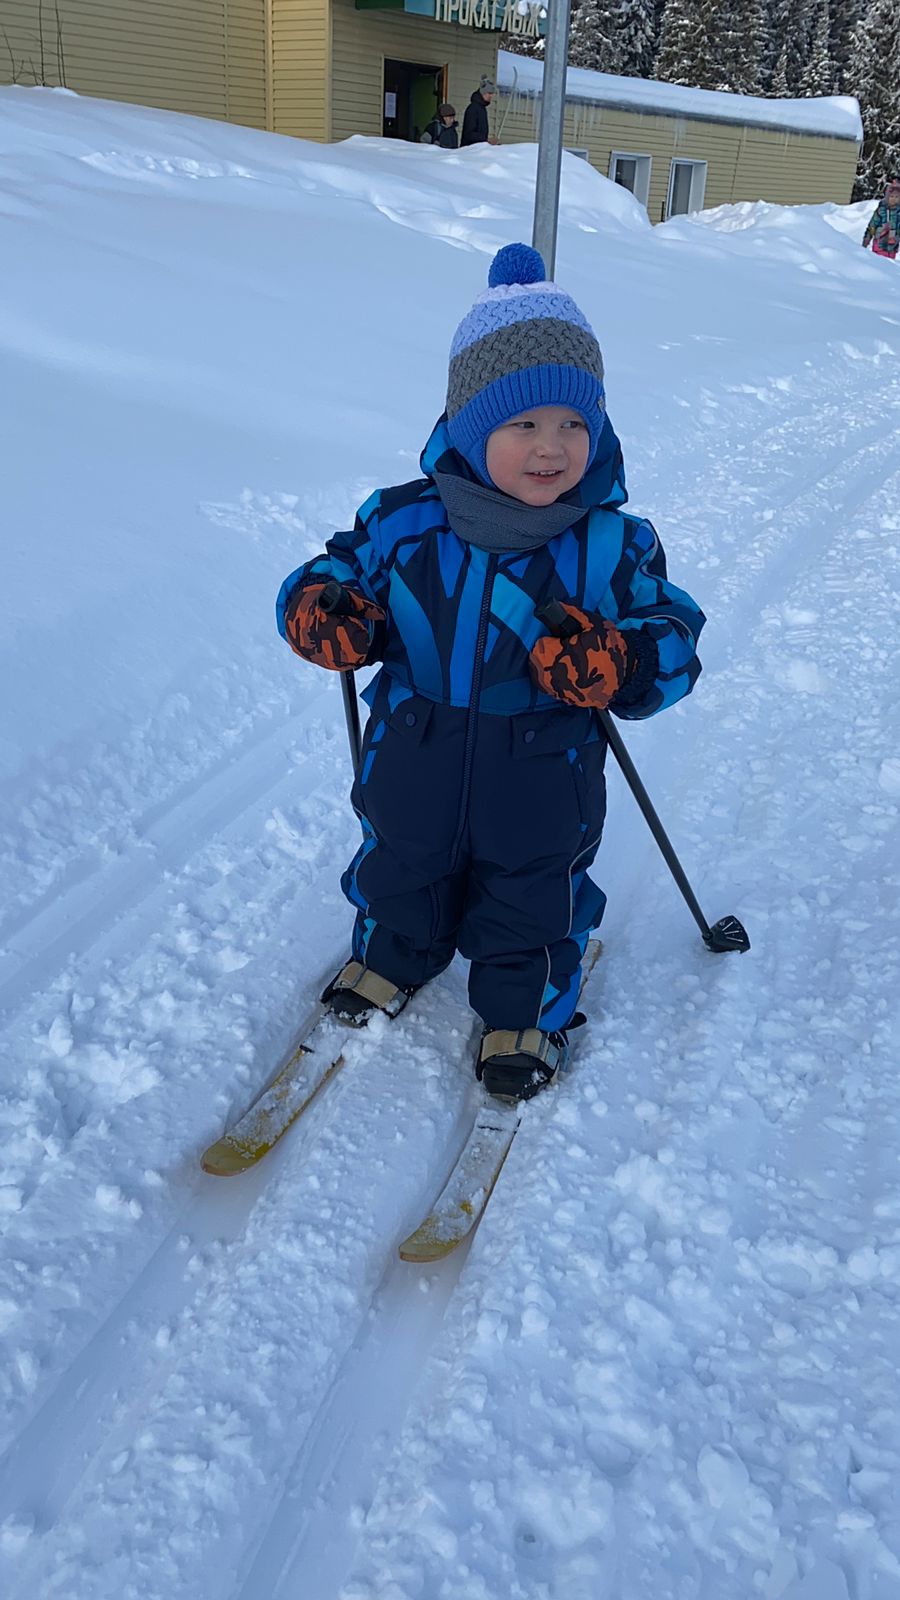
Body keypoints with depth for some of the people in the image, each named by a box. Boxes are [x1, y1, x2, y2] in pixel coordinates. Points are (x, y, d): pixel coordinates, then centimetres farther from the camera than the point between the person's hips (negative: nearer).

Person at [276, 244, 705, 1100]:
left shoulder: (614, 544, -13)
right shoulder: (402, 521, -11)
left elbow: (672, 644, -9)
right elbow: (328, 574, 2)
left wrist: (610, 663, -31)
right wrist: (324, 614, -22)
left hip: (543, 771, -1)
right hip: (413, 755, 2)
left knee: (535, 892, 16)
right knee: (400, 866, 24)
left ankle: (525, 1011, 43)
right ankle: (391, 959, 55)